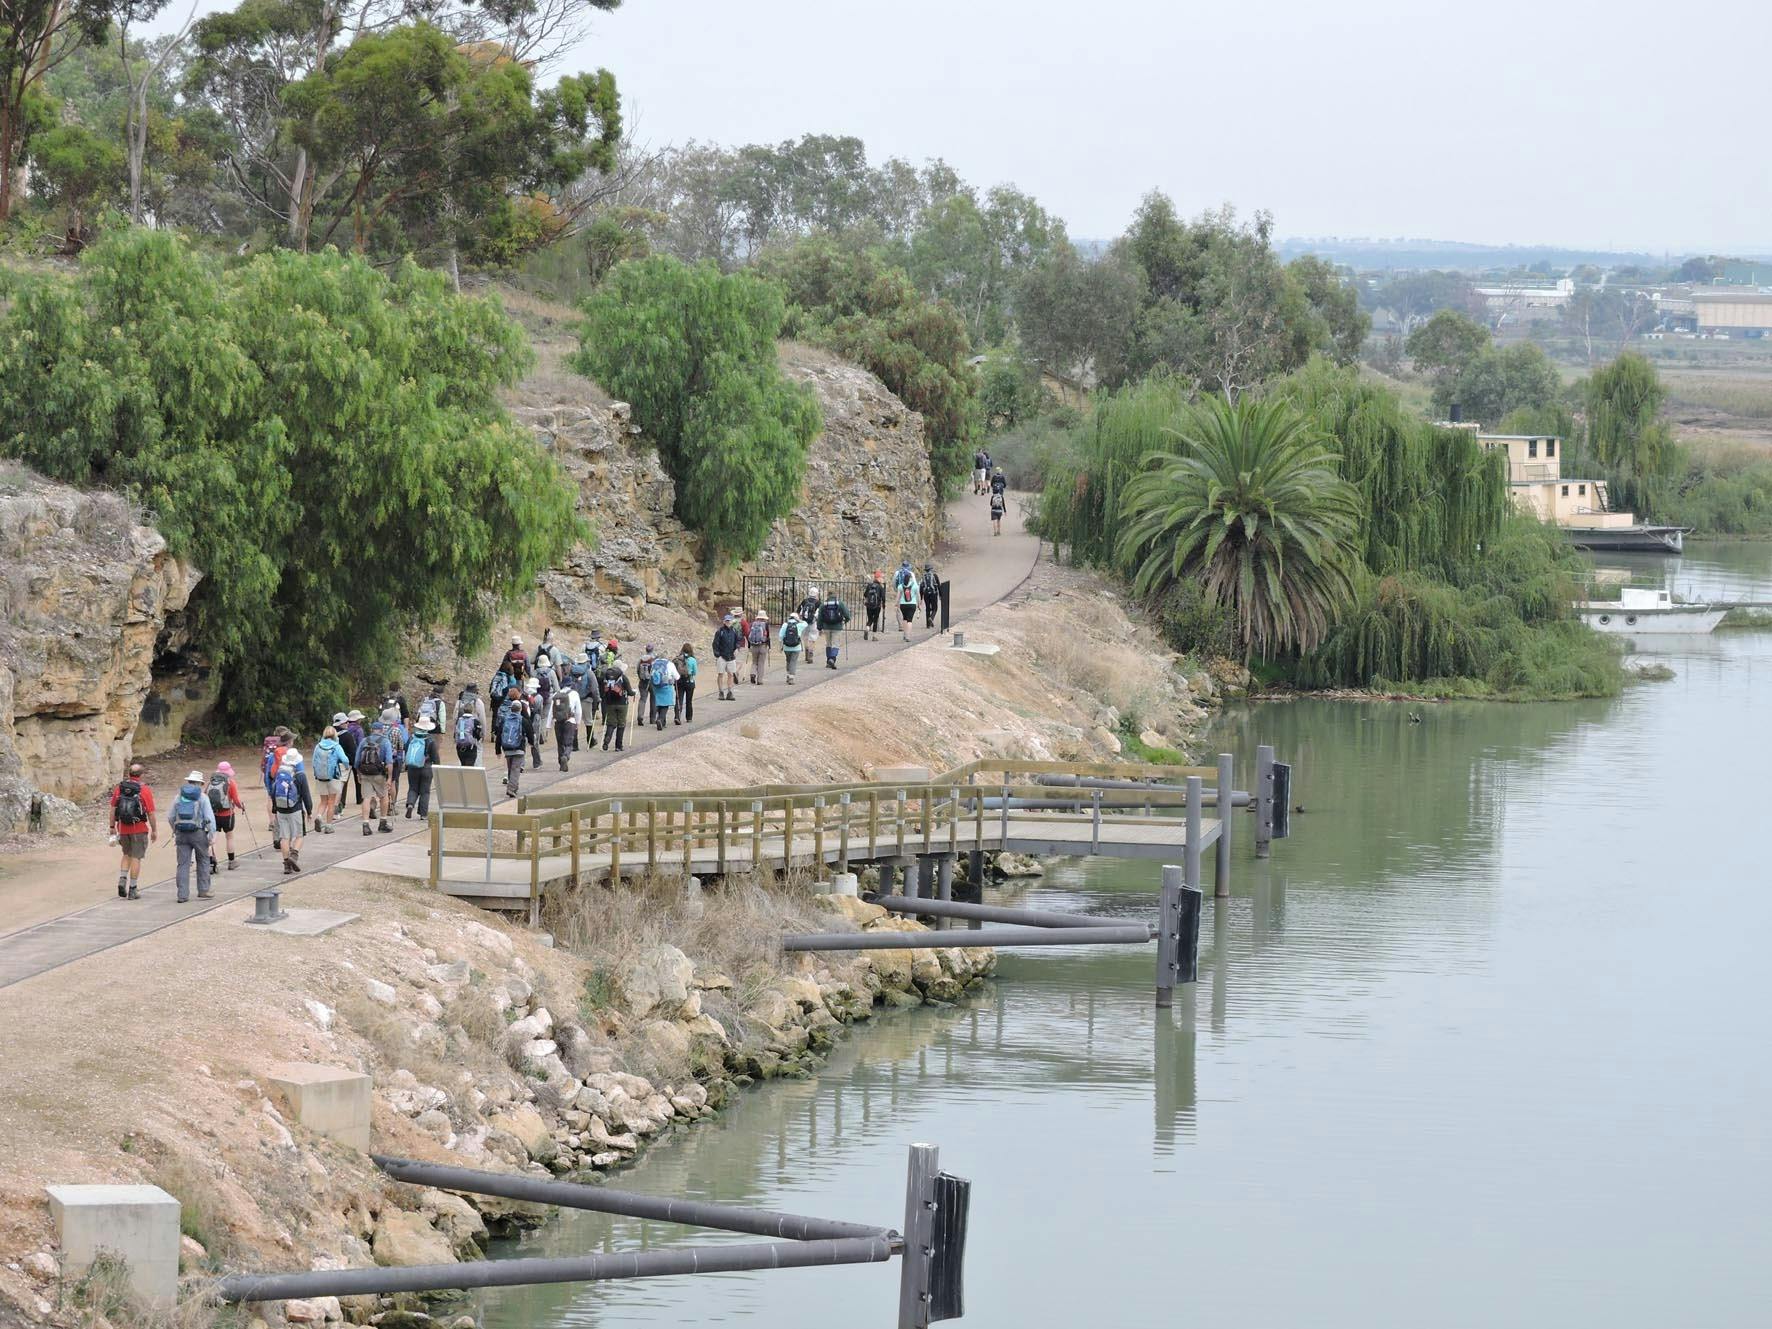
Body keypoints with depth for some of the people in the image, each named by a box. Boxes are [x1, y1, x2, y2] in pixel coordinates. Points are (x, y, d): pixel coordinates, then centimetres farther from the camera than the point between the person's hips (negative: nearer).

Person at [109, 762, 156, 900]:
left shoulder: (119, 788, 1)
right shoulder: (145, 790, -10)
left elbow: (113, 809, 4)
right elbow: (150, 813, -9)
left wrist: (112, 826, 12)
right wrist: (154, 830, 1)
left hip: (123, 828, 4)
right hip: (139, 829, -4)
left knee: (127, 855, 21)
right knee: (136, 857, 2)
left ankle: (122, 879, 2)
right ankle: (132, 889, 3)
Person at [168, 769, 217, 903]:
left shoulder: (179, 797, 10)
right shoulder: (202, 797, -1)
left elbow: (171, 818, 15)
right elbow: (209, 817, -8)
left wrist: (175, 832, 29)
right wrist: (212, 835, -5)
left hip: (181, 833, 3)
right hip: (198, 832, -3)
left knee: (183, 864, 3)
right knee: (203, 861, 13)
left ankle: (182, 895, -2)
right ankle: (203, 891, 14)